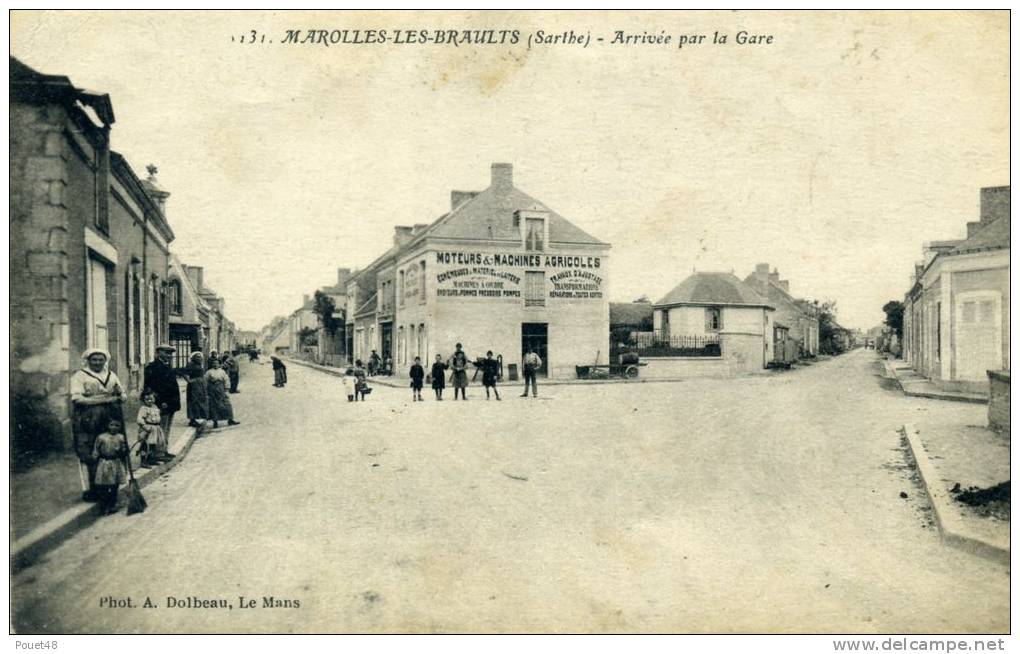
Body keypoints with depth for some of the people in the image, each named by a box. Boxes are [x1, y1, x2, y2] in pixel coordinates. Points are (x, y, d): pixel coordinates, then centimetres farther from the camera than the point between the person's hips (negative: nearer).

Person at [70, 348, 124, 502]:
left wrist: (119, 394, -7)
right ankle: (88, 489, 4)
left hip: (109, 421, 4)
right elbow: (77, 398, -10)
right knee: (88, 456, -4)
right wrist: (103, 399, -15)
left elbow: (122, 396, 19)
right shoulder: (79, 376, 1)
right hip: (87, 422, -4)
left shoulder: (111, 375, 17)